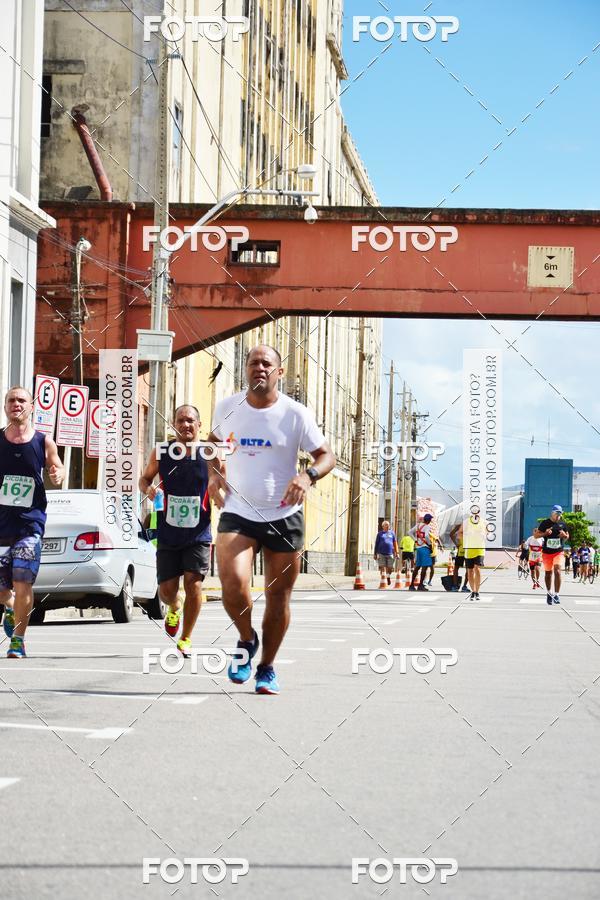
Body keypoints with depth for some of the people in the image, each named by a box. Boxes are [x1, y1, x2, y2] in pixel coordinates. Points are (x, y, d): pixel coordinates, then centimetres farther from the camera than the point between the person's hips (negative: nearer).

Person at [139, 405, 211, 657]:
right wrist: (148, 489, -9)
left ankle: (185, 639, 4)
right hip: (168, 534, 1)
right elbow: (145, 478, 13)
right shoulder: (162, 452, 1)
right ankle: (174, 608, 40)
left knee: (194, 583, -11)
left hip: (198, 534, -1)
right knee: (167, 589, 3)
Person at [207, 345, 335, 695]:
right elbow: (215, 440, 22)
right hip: (238, 512, 0)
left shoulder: (296, 414, -6)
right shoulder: (228, 408, 1)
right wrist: (214, 472, 4)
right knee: (233, 584, -21)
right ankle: (247, 640, 8)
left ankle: (267, 667, 24)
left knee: (279, 595, 6)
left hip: (284, 516, 0)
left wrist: (308, 476, -23)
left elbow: (326, 455, -2)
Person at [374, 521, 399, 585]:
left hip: (390, 553, 1)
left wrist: (396, 553, 7)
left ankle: (388, 577, 30)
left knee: (389, 568, 3)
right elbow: (376, 544, 9)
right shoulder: (380, 534, 9)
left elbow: (395, 543, 13)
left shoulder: (392, 533, 12)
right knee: (382, 567, -6)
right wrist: (375, 554, 6)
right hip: (381, 553, -1)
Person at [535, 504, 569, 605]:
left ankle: (556, 594, -14)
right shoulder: (545, 523, -3)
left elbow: (567, 537, 16)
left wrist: (564, 535, -8)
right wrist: (545, 533, -19)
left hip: (558, 552, 0)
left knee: (557, 571, -17)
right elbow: (536, 535, 0)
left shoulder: (562, 524, 4)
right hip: (547, 552, 0)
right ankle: (549, 593, 31)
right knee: (548, 573, 12)